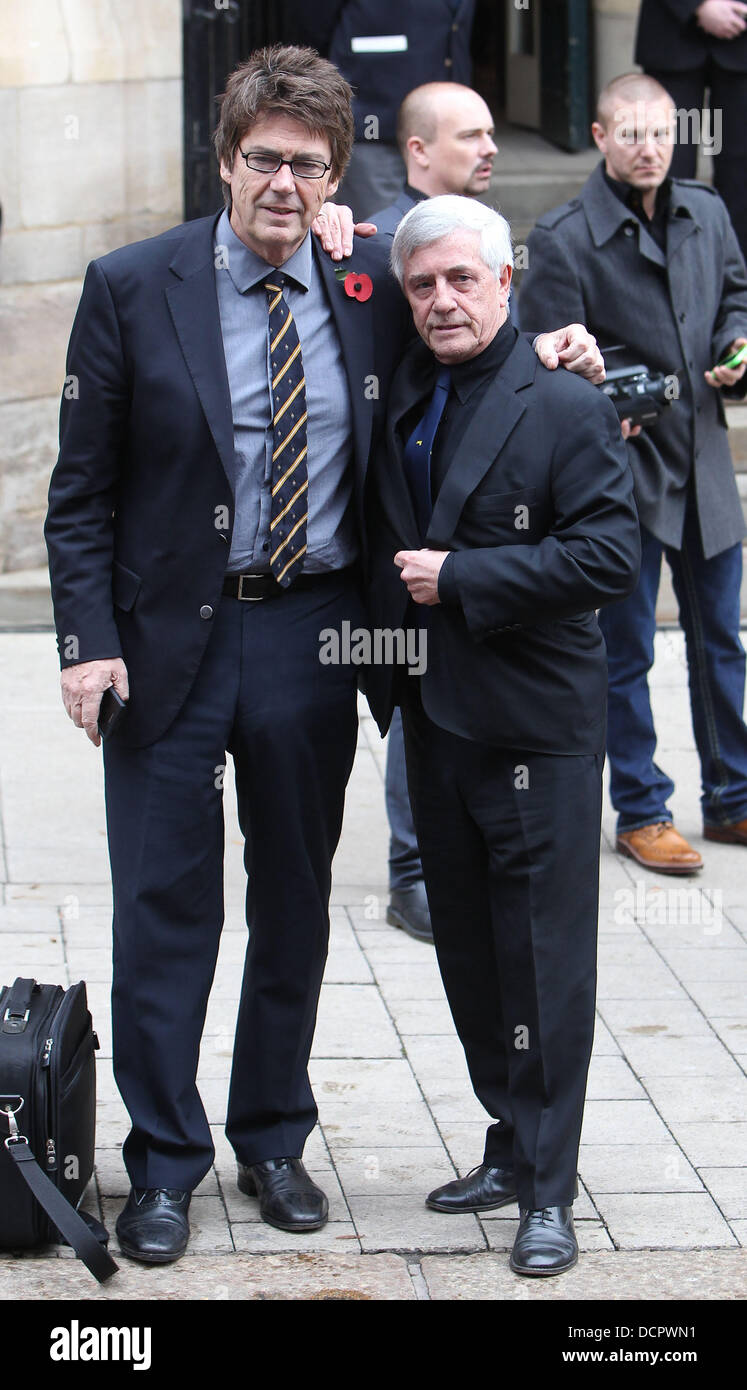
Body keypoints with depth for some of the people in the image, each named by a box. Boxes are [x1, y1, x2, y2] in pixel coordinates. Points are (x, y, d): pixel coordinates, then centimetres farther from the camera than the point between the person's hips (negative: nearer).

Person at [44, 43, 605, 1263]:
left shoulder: (374, 287, 0)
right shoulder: (133, 288, -6)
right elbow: (83, 488, -4)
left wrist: (532, 357, -3)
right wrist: (88, 639, -11)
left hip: (310, 636, 3)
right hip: (169, 635, -2)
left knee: (295, 898, 13)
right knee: (166, 906, 3)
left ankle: (274, 1139, 29)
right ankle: (164, 1164, 15)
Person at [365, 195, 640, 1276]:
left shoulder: (566, 408, -10)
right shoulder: (399, 398, 8)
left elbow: (610, 555, -17)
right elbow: (382, 548, 24)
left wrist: (461, 579, -18)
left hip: (538, 726, -7)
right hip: (434, 718, 7)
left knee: (543, 959, -2)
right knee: (468, 952, 14)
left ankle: (547, 1189, 4)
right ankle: (511, 1149, 27)